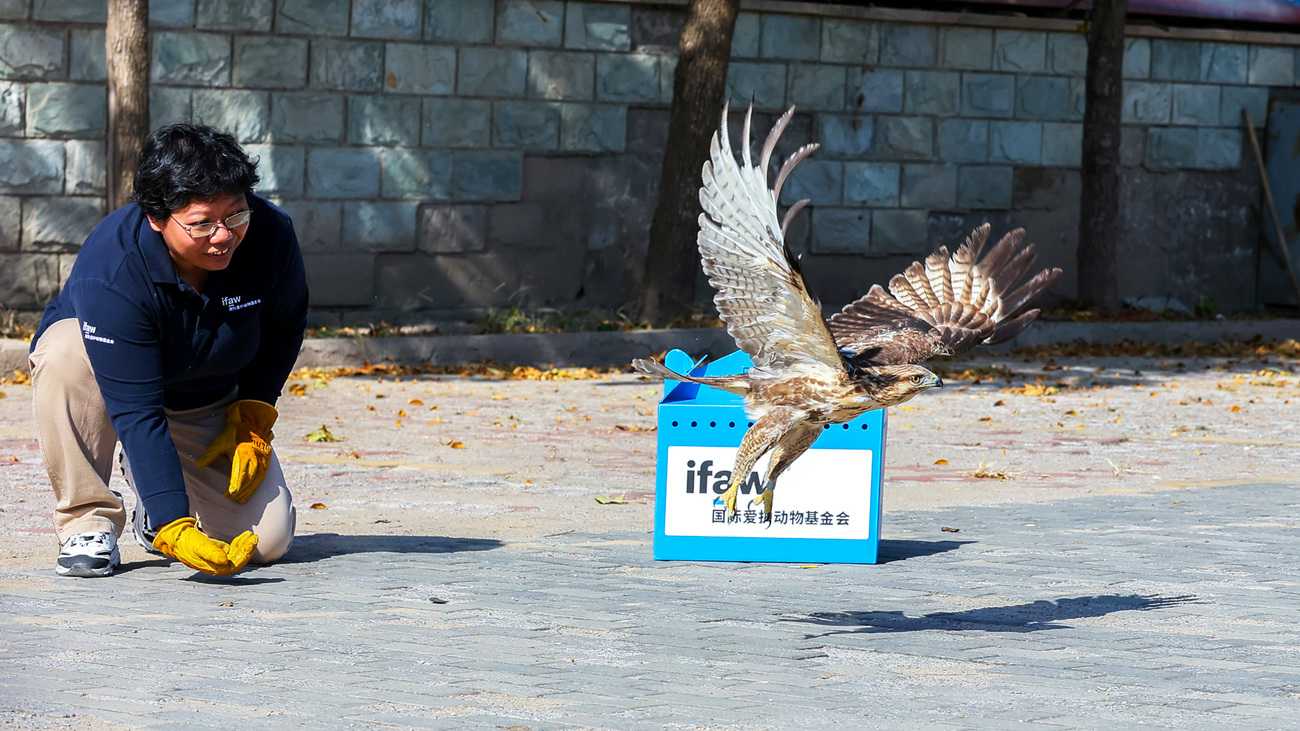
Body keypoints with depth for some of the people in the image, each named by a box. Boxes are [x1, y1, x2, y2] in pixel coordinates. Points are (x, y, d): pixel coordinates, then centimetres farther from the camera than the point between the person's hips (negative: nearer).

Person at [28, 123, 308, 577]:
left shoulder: (270, 234, -25)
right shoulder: (108, 271, -37)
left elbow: (284, 331, -2)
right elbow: (137, 414, -39)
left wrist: (252, 420, -11)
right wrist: (174, 530, -47)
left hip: (208, 404, 4)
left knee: (268, 540, -14)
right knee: (65, 352, -40)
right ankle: (88, 523, -23)